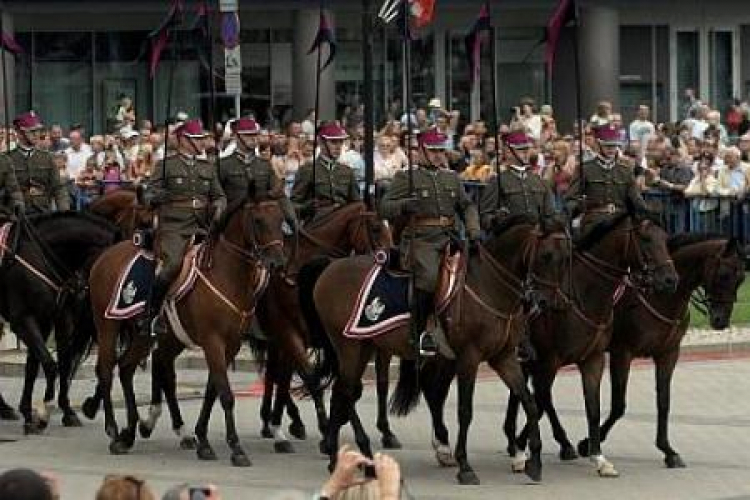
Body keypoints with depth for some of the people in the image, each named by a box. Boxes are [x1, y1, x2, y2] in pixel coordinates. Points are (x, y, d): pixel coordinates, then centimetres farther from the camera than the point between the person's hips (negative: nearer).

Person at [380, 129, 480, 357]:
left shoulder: (452, 177, 21)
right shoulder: (406, 178, 6)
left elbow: (467, 206, 21)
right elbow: (384, 207, 1)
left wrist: (473, 231, 3)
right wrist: (405, 205, -20)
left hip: (449, 236, 5)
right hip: (422, 238, -5)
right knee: (429, 276, -26)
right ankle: (419, 332, -13)